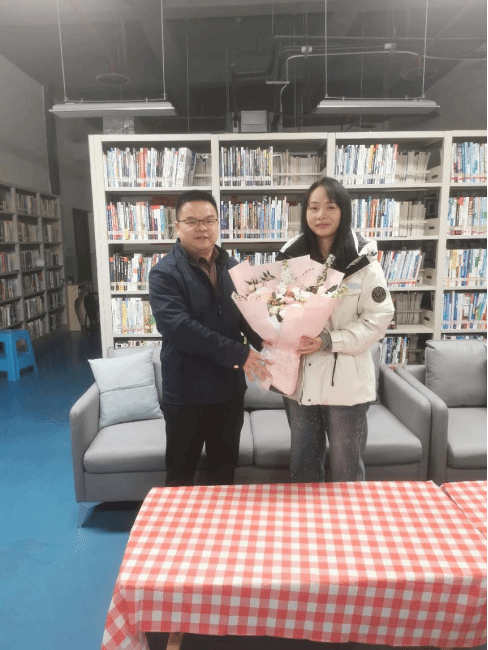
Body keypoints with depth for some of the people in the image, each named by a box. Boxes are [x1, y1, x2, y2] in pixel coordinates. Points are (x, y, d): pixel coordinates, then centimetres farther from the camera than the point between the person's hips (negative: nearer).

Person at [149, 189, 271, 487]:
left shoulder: (233, 268, 7)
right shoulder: (164, 273, -12)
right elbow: (177, 326, -25)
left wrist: (264, 339, -16)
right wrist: (237, 353, -27)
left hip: (229, 386, 5)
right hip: (186, 391, -5)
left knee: (225, 468, 22)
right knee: (181, 473, 15)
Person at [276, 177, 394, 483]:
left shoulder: (363, 260, -9)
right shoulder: (291, 257, 1)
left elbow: (378, 318, -10)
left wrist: (329, 341, -21)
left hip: (346, 379, -3)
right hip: (300, 375, 4)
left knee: (346, 468, 14)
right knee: (302, 463, 20)